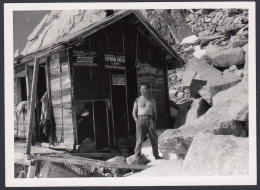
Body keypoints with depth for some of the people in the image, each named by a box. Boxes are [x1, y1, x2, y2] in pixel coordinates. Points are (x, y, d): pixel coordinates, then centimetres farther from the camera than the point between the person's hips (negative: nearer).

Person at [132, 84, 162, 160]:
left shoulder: (152, 100, 13)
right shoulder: (137, 100, 7)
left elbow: (155, 112, 14)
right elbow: (134, 112, 7)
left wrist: (154, 122, 1)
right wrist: (137, 121, -6)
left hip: (150, 120, 3)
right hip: (140, 119, -2)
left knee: (154, 139, 7)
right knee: (139, 139, -9)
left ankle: (156, 155, 20)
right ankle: (137, 156, -6)